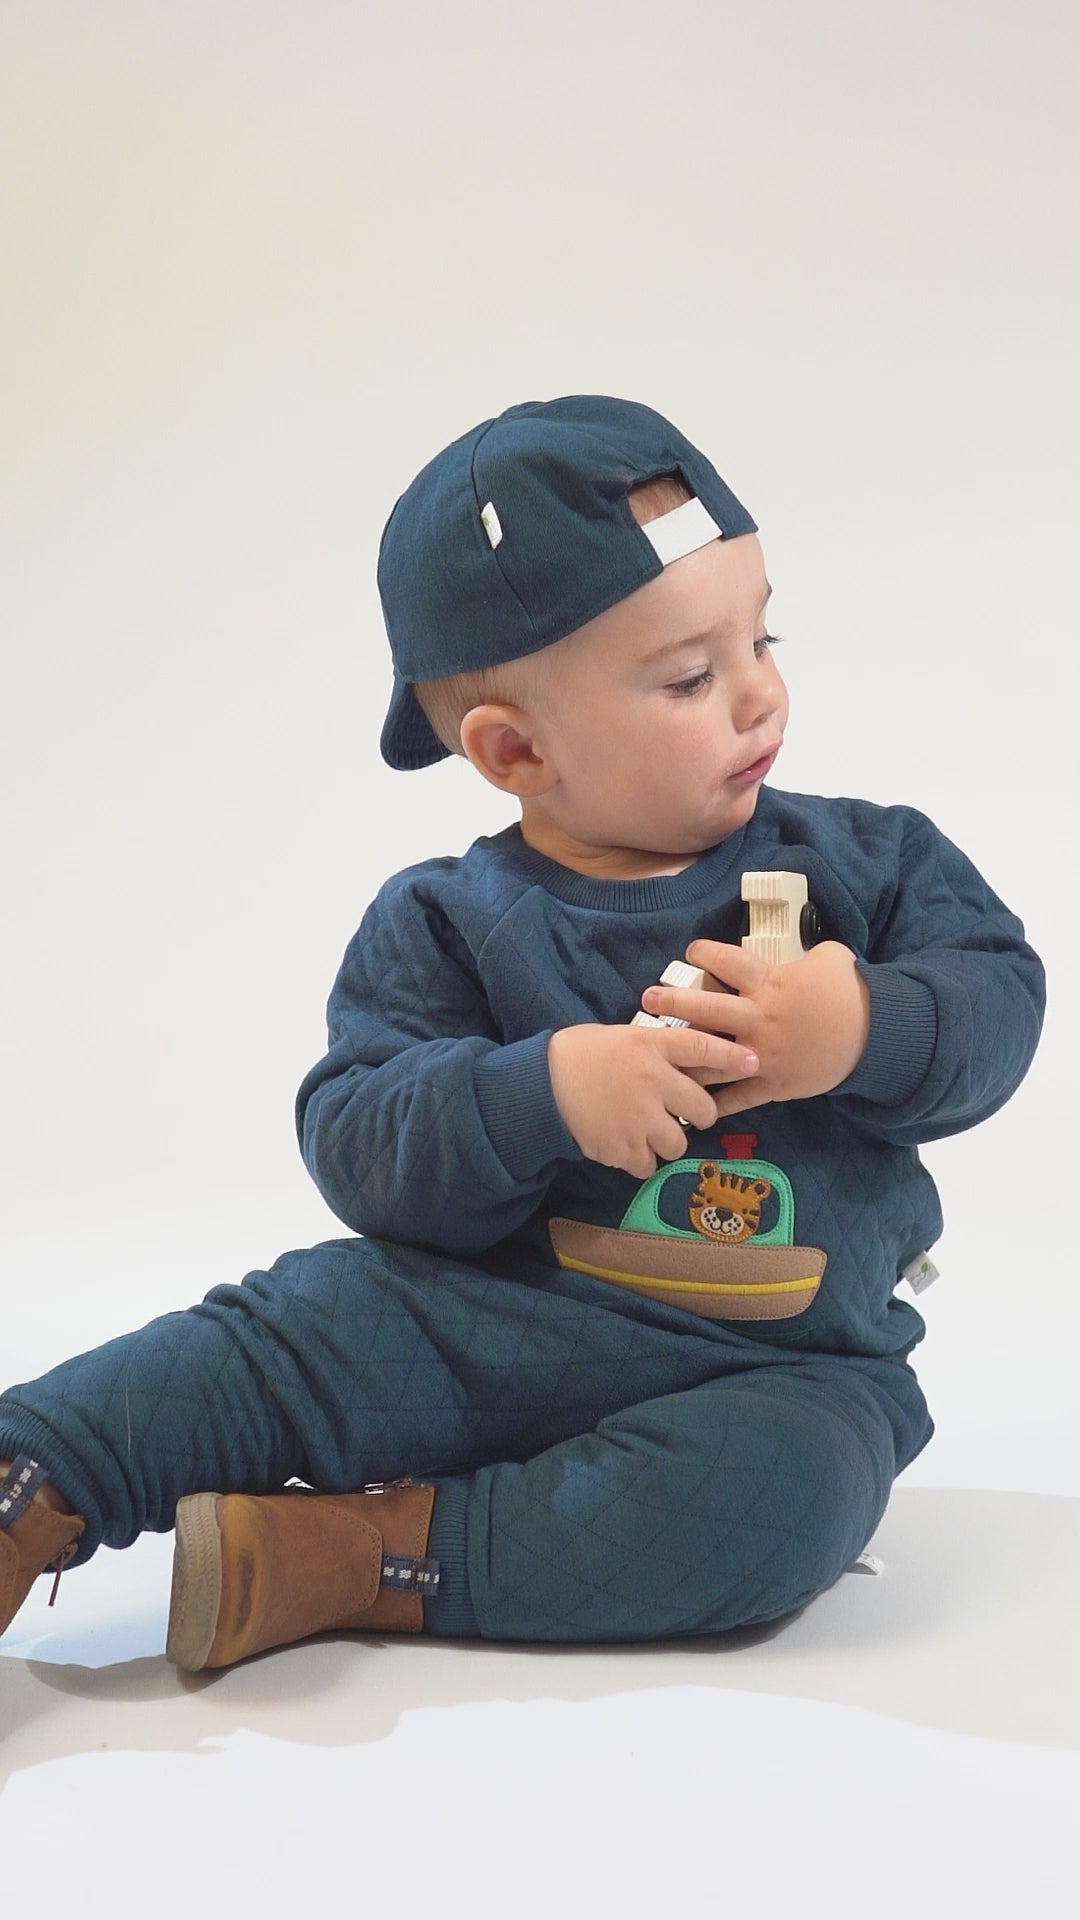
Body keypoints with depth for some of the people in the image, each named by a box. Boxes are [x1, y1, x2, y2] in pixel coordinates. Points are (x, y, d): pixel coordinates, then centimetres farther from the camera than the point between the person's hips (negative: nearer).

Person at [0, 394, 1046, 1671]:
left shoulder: (862, 862, 5)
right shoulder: (447, 926, -1)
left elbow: (1001, 993, 0)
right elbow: (356, 1141, -10)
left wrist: (865, 1030, -22)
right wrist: (545, 1092, -28)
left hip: (778, 1366, 0)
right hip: (482, 1322, 0)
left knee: (795, 1478, -32)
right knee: (292, 1332, -22)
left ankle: (362, 1562, -26)